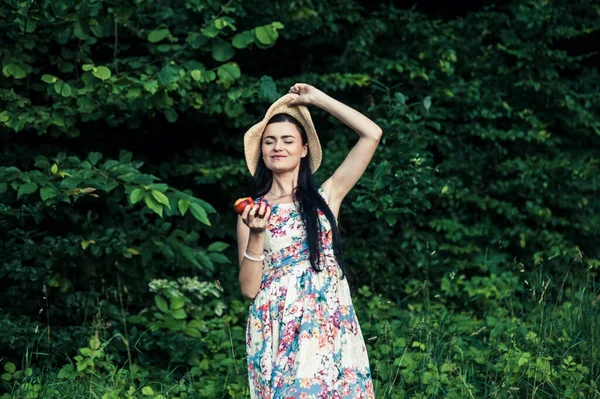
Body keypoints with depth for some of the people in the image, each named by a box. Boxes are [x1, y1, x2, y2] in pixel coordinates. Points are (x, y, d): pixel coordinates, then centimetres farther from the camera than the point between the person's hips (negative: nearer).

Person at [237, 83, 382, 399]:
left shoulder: (325, 197, 8)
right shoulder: (253, 210, 7)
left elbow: (371, 134, 1)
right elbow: (249, 288, 1)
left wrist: (317, 98, 4)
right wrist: (256, 235, -13)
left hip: (330, 329, 1)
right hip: (278, 333, -1)